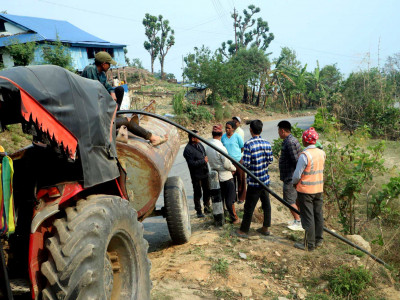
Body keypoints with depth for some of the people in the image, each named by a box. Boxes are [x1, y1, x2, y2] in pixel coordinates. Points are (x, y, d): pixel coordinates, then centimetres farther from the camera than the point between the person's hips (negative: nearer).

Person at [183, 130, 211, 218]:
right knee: (197, 194, 3)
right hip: (196, 175, -8)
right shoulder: (188, 150, -19)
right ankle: (199, 211, 15)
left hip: (205, 173, 8)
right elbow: (192, 163, -24)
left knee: (207, 191, 18)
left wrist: (206, 159, 8)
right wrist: (203, 161, -20)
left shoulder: (199, 144, 8)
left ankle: (207, 207, 35)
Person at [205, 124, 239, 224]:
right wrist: (234, 168, -1)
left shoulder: (208, 147, -1)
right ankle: (234, 218, 17)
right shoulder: (221, 147, -24)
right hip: (225, 176, -7)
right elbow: (227, 164, -20)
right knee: (230, 199, 5)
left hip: (215, 176, 7)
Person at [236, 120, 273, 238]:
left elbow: (246, 164, -19)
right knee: (266, 204, 16)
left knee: (249, 207, 4)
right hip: (265, 179, 6)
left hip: (254, 181, -6)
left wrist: (242, 163, 3)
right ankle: (265, 228, 27)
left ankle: (243, 230, 15)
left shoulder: (248, 144, -17)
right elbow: (270, 160, 7)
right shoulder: (267, 143, 0)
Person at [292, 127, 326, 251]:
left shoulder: (304, 155, -20)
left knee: (307, 217, 1)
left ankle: (309, 244, 9)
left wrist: (294, 182, 4)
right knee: (318, 214, 15)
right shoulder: (322, 153, 2)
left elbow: (297, 175, -17)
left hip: (306, 190, -7)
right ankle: (318, 240, 27)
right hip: (319, 189, 7)